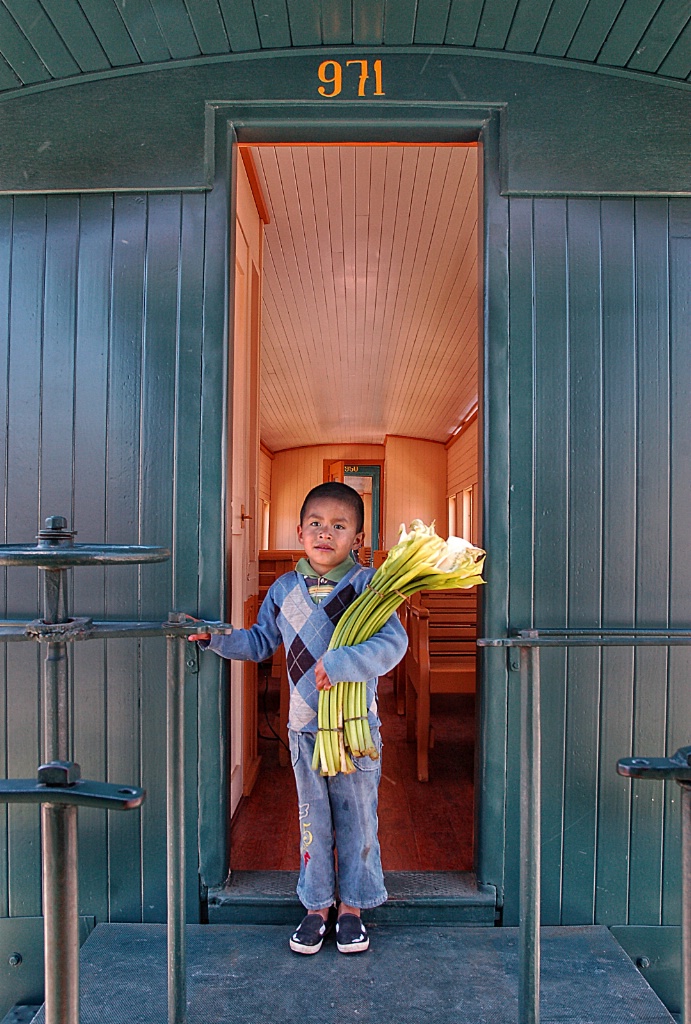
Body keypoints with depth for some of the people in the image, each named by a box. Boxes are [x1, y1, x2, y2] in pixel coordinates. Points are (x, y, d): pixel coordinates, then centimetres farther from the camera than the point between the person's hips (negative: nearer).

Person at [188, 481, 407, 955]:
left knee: (356, 817, 10)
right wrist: (216, 637, 0)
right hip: (305, 725, 3)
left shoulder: (367, 584, -10)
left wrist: (341, 662, -31)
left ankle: (351, 907, 29)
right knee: (312, 818, 14)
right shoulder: (284, 590, 3)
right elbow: (260, 643, 13)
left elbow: (394, 642, -21)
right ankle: (317, 906, 31)